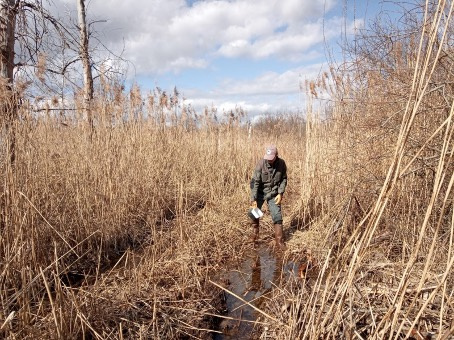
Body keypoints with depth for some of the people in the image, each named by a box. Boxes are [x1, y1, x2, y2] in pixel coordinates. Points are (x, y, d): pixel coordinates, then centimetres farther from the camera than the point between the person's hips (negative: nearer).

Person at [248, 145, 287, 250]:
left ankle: (279, 241, 8)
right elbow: (255, 182, -22)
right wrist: (253, 199, -26)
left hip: (273, 194, 1)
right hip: (260, 192, -1)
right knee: (253, 213, -8)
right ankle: (255, 230, 23)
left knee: (277, 216, -2)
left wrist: (280, 193, -9)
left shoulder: (281, 163, -12)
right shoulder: (261, 164, -22)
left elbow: (284, 179, 2)